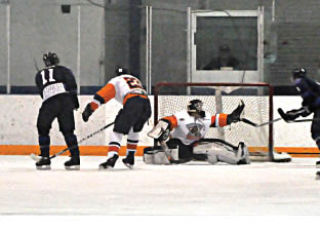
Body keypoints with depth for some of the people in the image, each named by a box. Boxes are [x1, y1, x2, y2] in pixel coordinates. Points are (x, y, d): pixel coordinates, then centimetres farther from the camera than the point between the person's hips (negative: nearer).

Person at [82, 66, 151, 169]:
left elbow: (102, 94, 9)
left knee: (118, 131, -4)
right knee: (134, 130, 28)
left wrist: (90, 108, 8)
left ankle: (111, 158, -23)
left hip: (132, 104, -5)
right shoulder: (136, 80, 38)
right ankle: (130, 159, 27)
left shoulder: (116, 80, 21)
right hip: (146, 103, 5)